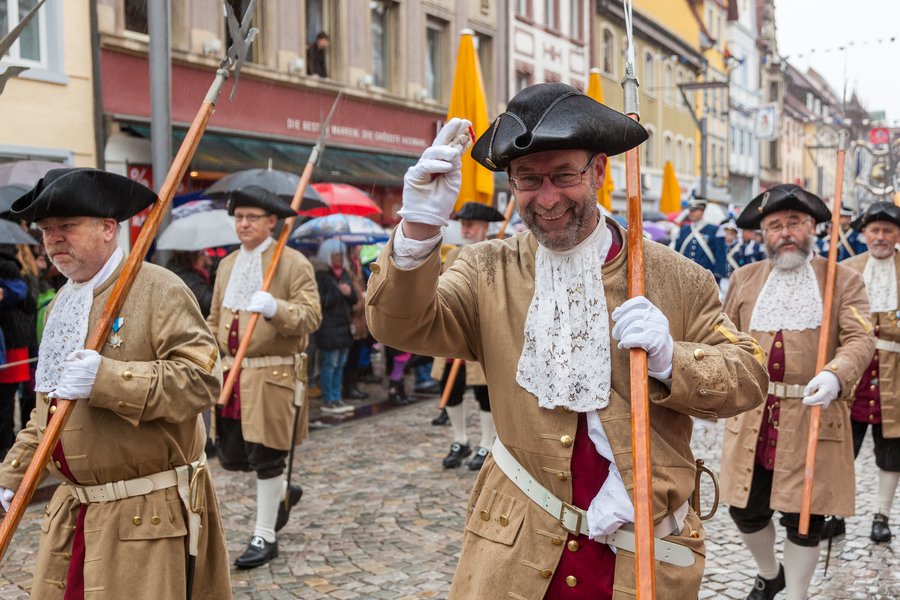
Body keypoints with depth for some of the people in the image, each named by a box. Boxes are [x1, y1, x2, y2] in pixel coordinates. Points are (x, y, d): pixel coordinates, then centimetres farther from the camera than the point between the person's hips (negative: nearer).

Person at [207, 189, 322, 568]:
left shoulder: (294, 263, -6)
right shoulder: (227, 265, 14)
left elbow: (311, 316, -14)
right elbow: (215, 319, 21)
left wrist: (275, 308, -30)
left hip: (272, 375, -6)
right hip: (231, 373, 7)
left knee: (265, 456, -2)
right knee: (230, 456, 11)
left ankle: (265, 537, 14)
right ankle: (284, 491, 38)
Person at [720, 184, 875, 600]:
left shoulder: (843, 281, 2)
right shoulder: (744, 279, 11)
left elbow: (859, 338, -10)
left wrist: (836, 375, -29)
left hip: (812, 417, -3)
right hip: (752, 416, 3)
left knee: (804, 518, 5)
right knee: (745, 510, 11)